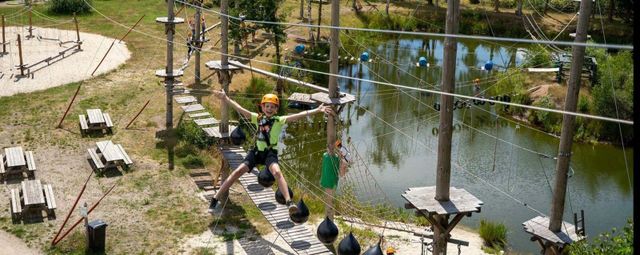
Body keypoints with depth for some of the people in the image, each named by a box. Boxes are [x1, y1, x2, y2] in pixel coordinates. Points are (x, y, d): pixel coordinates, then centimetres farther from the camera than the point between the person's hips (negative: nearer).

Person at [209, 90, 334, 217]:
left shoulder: (279, 120, 0)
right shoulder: (257, 118, 7)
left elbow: (297, 115, -10)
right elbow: (240, 109, -1)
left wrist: (317, 110, -20)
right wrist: (226, 98, -12)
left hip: (270, 152, -2)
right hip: (256, 151, 3)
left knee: (277, 172, -30)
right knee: (238, 171, -9)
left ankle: (289, 203, -41)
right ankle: (215, 199, -2)